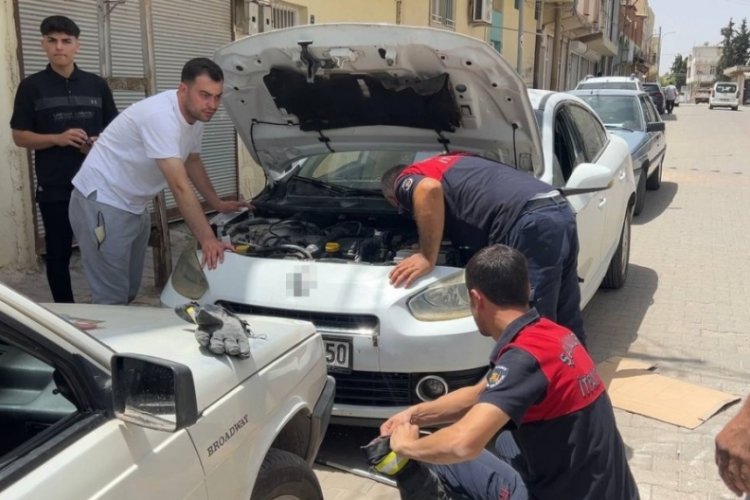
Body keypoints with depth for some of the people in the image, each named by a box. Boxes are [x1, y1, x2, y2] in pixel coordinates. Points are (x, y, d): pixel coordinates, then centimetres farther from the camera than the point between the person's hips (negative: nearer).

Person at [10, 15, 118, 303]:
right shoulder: (32, 87, 2)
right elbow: (20, 136, 1)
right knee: (58, 253, 5)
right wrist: (58, 139, -15)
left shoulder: (97, 85, 9)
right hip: (54, 188, -1)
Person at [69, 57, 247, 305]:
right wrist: (207, 239, -33)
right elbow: (180, 186, -33)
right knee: (114, 297, -8)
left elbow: (193, 162, 20)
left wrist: (217, 203, 22)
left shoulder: (196, 116, 0)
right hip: (102, 203, -9)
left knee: (130, 290, 16)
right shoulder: (161, 116, -29)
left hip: (134, 206, 10)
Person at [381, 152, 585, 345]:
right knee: (567, 325, 17)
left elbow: (429, 189, -16)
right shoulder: (451, 165, 35)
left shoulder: (405, 182, 9)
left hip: (534, 222, -9)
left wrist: (428, 259, -8)